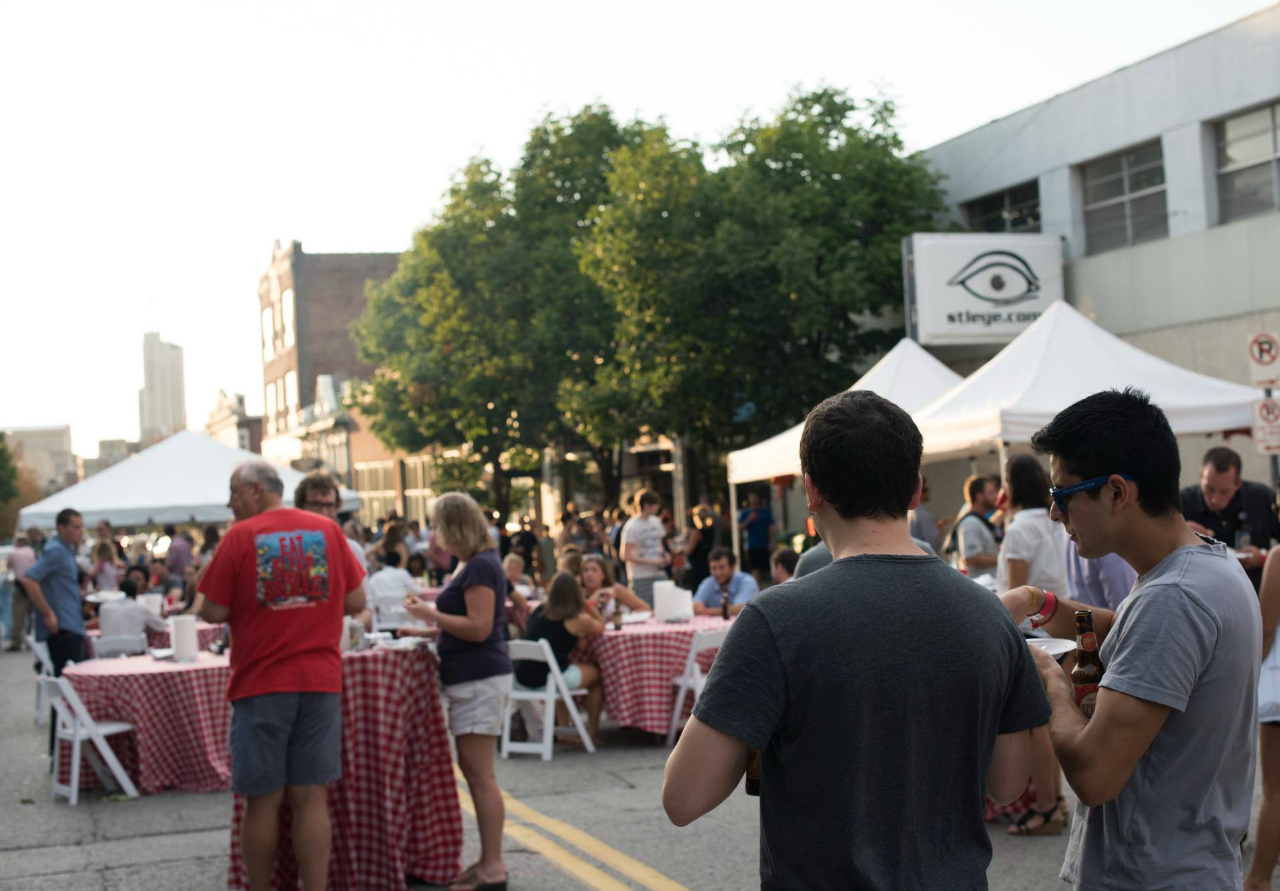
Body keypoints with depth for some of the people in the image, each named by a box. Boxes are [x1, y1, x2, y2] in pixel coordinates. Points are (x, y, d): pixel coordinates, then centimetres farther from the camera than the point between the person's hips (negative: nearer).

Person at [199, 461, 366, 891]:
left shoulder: (240, 537, -6)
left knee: (263, 801, 7)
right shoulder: (328, 530, 3)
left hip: (261, 683, -3)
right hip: (321, 679, 3)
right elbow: (356, 602, 6)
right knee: (311, 797, 5)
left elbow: (213, 613, -6)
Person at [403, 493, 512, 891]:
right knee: (474, 771, 13)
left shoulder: (480, 567, -16)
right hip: (471, 678, 11)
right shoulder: (471, 564, 16)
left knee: (480, 773, -7)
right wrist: (429, 627, 15)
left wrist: (433, 615, -14)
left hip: (480, 679, -11)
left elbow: (479, 627, -21)